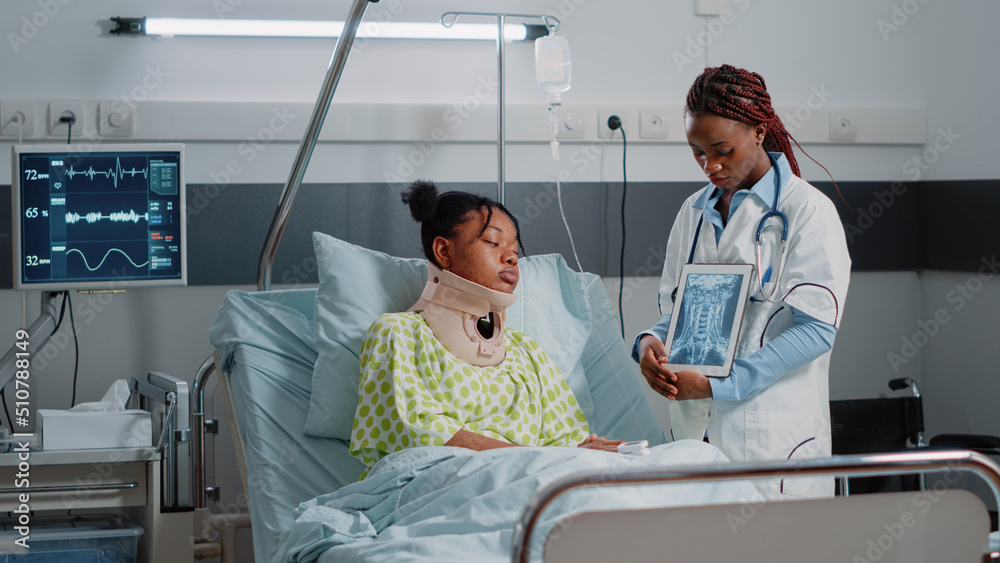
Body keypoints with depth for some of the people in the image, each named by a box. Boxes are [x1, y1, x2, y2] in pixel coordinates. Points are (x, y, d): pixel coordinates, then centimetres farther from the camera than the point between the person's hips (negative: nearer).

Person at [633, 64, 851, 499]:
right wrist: (651, 342, -6)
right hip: (694, 429, 5)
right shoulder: (694, 212, 14)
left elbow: (816, 329, -14)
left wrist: (717, 384, -20)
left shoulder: (808, 211, -6)